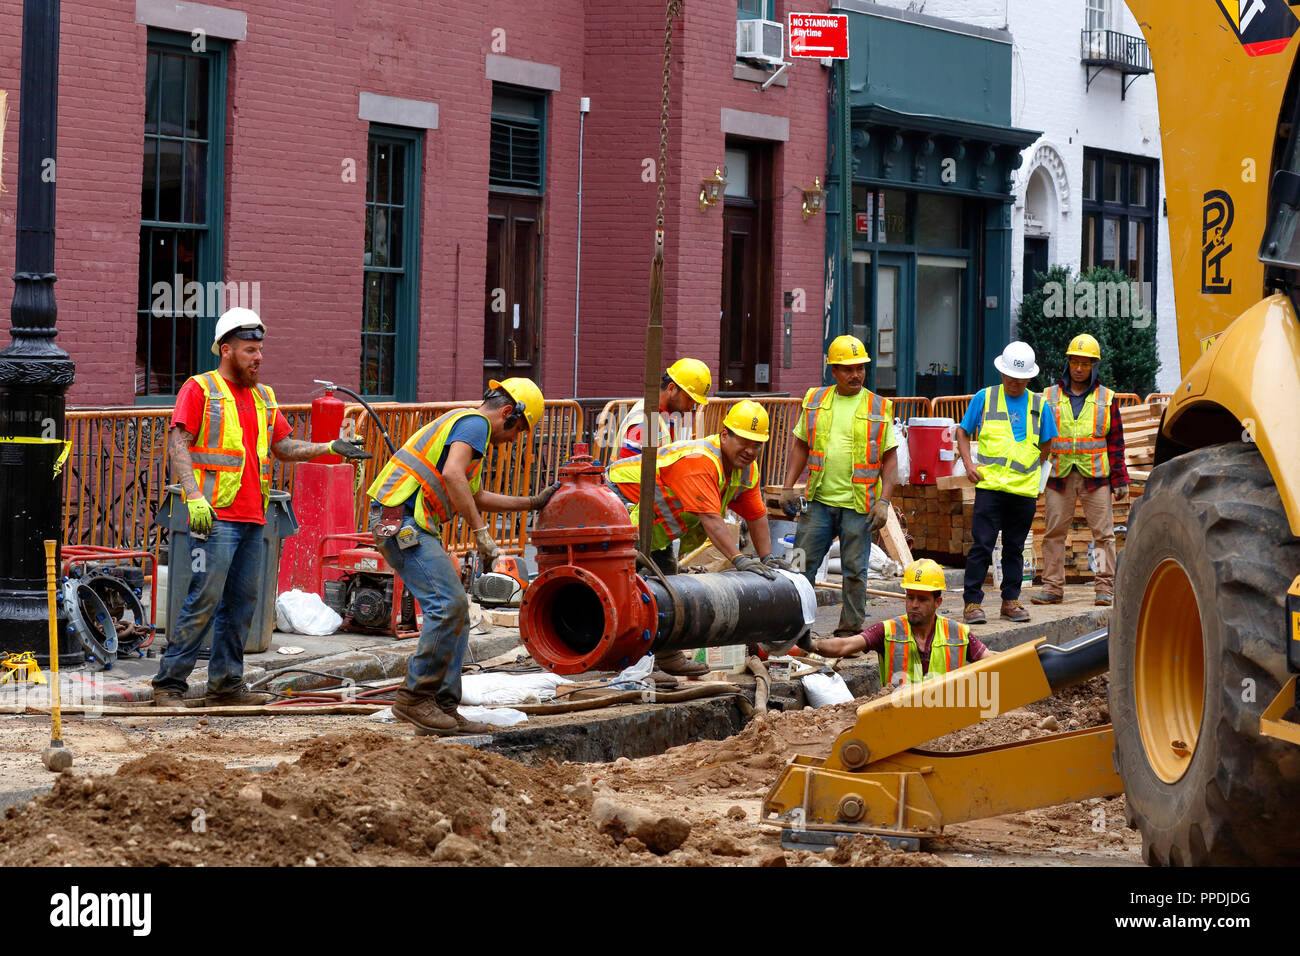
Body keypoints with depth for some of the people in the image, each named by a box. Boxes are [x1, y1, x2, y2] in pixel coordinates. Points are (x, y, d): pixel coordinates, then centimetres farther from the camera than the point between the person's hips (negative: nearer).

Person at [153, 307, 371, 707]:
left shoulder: (263, 397, 20)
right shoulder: (200, 389, -1)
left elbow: (285, 447, 22)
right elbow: (178, 445, -8)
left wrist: (331, 447, 7)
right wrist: (195, 497, -20)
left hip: (252, 518, 7)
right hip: (215, 516, -7)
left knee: (242, 602, 8)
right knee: (204, 600, -10)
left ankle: (226, 684, 15)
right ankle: (169, 682, -5)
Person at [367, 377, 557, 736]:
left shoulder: (462, 424, 27)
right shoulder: (476, 423, -6)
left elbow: (477, 497, 38)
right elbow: (452, 475, -25)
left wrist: (533, 503, 41)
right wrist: (482, 532, -23)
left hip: (409, 524, 11)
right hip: (403, 520, -11)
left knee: (455, 612, 8)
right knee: (450, 603, -16)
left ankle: (444, 706, 7)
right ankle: (415, 696, -11)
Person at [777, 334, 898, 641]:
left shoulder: (879, 408, 2)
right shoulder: (815, 401, 8)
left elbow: (890, 458, 2)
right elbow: (800, 446, 14)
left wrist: (884, 501, -7)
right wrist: (788, 487, 6)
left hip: (858, 505, -2)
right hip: (818, 500, 2)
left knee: (855, 570, 3)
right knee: (802, 564, 3)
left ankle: (850, 630, 11)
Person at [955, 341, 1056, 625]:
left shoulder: (1038, 405, 11)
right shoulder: (984, 399, 6)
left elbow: (1045, 445, 20)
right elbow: (963, 431, 13)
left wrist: (1031, 468, 7)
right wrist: (968, 463, -1)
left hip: (1025, 488, 2)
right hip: (990, 485, -2)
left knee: (1015, 548, 8)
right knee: (982, 545, -8)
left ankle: (1010, 601, 16)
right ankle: (973, 602, -6)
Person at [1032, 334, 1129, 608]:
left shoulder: (1107, 399, 8)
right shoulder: (1049, 397, 10)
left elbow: (1115, 441, 9)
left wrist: (1120, 480, 4)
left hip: (1096, 476, -1)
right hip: (1059, 476, 1)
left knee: (1103, 532, -2)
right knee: (1054, 532, 1)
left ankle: (1105, 588, 3)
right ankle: (1052, 586, 7)